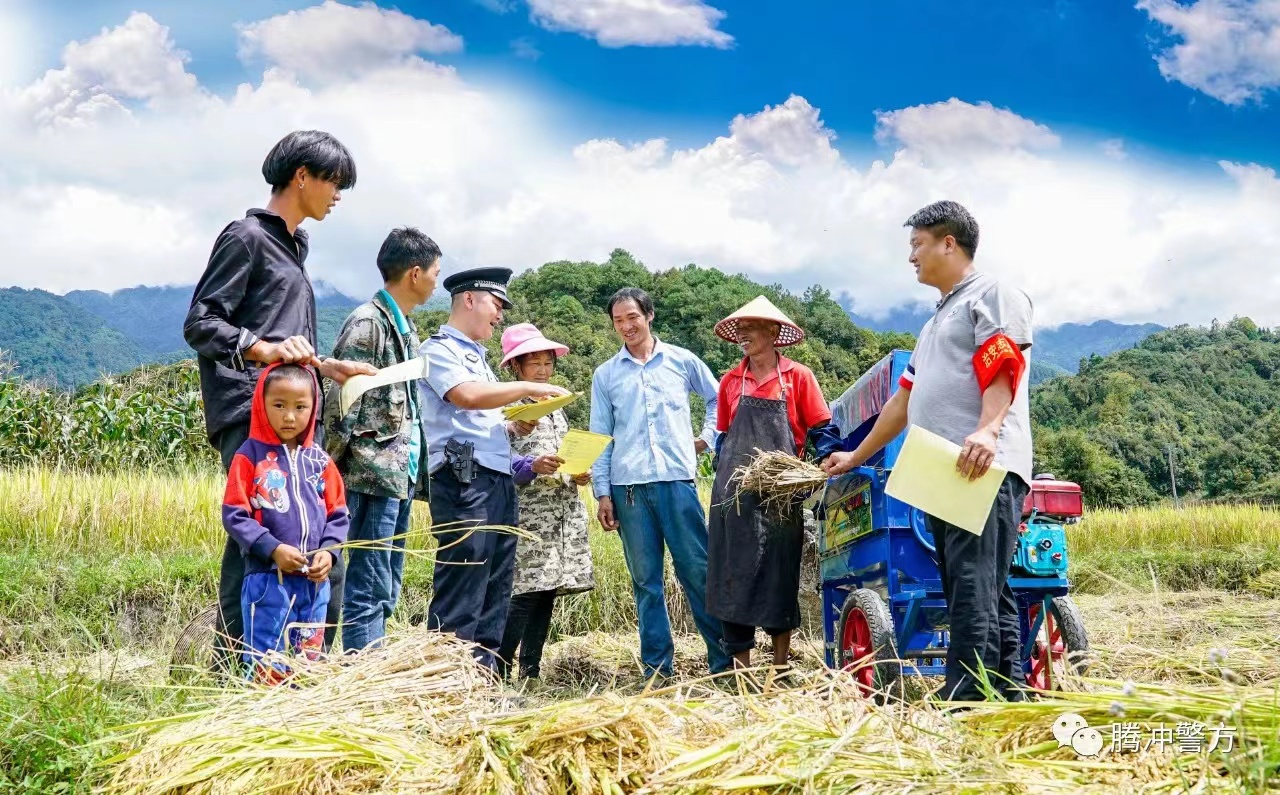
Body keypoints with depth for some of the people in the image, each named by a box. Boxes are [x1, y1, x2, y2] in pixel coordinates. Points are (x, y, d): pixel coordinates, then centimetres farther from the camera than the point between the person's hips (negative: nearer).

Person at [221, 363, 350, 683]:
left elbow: (337, 514, 11)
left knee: (309, 662, 13)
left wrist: (329, 551, -7)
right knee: (269, 668, -2)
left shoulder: (319, 460, 9)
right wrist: (273, 548, -16)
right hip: (268, 580, -4)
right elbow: (234, 515, -7)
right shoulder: (250, 455, -4)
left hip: (315, 581, 5)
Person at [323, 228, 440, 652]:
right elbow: (341, 403, -15)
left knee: (385, 591, 12)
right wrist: (335, 470, -13)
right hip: (374, 475, -10)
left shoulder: (405, 327, 19)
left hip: (400, 475, 10)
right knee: (369, 588, -8)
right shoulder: (367, 323, -11)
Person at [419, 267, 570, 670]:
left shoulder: (477, 357, 26)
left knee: (495, 598, 8)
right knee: (460, 601, -12)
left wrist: (528, 465, 13)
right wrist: (528, 387, -11)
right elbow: (468, 395, -19)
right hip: (464, 483, -9)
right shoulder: (439, 349, 0)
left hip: (499, 484, 9)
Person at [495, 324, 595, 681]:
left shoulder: (556, 408, 18)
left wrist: (579, 474, 4)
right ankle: (498, 674, -10)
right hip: (527, 514, -7)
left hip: (563, 516, 7)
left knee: (547, 593, 6)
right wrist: (532, 468, -25)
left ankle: (531, 673, 10)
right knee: (525, 594, -14)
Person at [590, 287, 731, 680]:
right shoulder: (605, 375, 11)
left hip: (677, 481, -1)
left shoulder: (682, 361, 9)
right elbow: (599, 438, 10)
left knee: (699, 571, -4)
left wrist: (707, 437, 10)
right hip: (628, 486, 1)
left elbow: (718, 397, 22)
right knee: (645, 581, 3)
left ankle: (723, 660, 2)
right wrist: (603, 493, 4)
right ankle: (657, 669, 8)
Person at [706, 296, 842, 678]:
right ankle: (741, 664, 8)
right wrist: (725, 472, 10)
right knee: (733, 571, 0)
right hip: (735, 492, 3)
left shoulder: (798, 377, 2)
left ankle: (781, 662, 14)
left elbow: (822, 430, 2)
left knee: (780, 572, 3)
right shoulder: (730, 381, 11)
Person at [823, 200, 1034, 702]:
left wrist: (987, 431, -29)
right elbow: (903, 401, 35)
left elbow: (1001, 369, -13)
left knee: (976, 598, -15)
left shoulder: (993, 295, 3)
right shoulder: (935, 323, 31)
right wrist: (856, 458, 38)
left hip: (984, 471, -9)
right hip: (941, 477, 10)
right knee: (989, 603, 6)